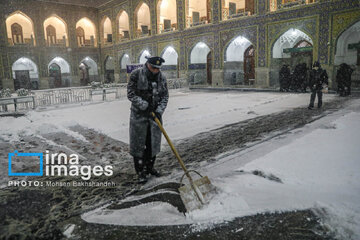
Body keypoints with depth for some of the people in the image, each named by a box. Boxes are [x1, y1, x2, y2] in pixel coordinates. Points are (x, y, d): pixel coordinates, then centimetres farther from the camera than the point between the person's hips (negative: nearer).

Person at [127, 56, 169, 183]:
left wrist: (159, 110, -9)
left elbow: (165, 96, 5)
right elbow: (131, 94, -10)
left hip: (155, 114, 4)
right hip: (139, 115, -4)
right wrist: (143, 105, -20)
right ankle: (141, 172, 12)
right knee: (138, 143, 0)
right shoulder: (136, 74, -9)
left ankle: (149, 167, 29)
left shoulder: (162, 78, 2)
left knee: (153, 142, 11)